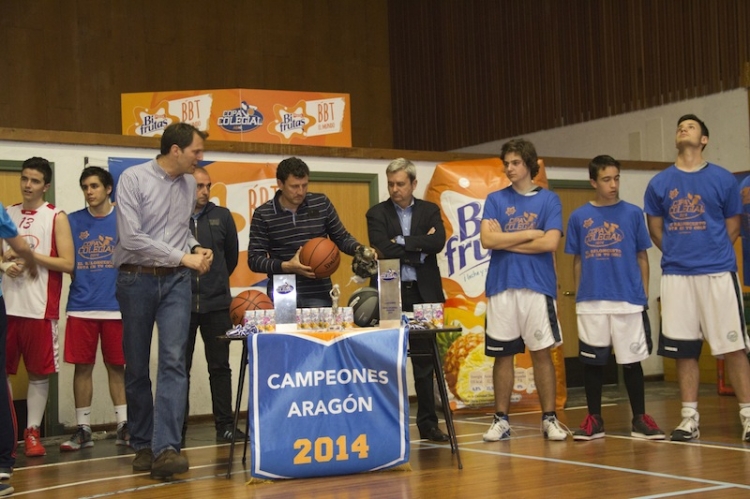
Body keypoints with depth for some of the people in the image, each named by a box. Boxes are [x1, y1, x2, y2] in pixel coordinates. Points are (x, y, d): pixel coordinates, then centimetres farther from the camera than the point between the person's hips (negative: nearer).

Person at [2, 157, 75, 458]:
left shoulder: (56, 217, 1)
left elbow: (67, 263, -6)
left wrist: (31, 254, -12)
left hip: (40, 308, -3)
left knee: (39, 373, 2)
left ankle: (32, 433, 12)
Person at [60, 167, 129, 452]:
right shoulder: (73, 221, 9)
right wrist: (78, 281, -6)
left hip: (115, 306, -1)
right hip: (81, 307, 1)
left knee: (117, 366, 4)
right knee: (82, 366, 3)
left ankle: (124, 426, 11)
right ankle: (83, 429, 10)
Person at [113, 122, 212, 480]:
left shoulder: (188, 184, 8)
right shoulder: (133, 179, -9)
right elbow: (131, 238, -16)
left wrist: (196, 248, 2)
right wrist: (184, 257, -15)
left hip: (176, 280, 3)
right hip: (137, 279, -3)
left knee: (173, 362, -12)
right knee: (136, 366, 7)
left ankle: (165, 449, -19)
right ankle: (142, 445, 20)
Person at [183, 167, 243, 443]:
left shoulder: (222, 216, 6)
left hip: (217, 304, 2)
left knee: (220, 367, 5)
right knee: (180, 368, 6)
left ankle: (225, 425, 9)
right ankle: (178, 426, 13)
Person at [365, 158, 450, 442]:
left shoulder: (430, 211, 9)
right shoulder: (377, 214, 2)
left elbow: (438, 242, -9)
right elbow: (383, 249, -14)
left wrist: (402, 242, -12)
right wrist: (419, 249, -10)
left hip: (423, 294, 2)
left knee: (425, 362, 8)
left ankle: (428, 423, 15)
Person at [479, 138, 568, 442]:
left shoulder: (548, 200, 5)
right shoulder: (495, 200, 9)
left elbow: (550, 243, -8)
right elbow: (487, 240, -4)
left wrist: (505, 241, -4)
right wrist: (529, 234, -5)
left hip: (538, 285, -1)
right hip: (501, 286, 2)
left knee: (542, 352, 1)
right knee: (503, 354, 5)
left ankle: (549, 419, 8)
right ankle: (501, 420, 13)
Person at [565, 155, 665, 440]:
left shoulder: (632, 213, 3)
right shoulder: (579, 217, 5)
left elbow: (641, 257, 7)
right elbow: (577, 261, 10)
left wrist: (644, 294, 1)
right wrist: (578, 294, 6)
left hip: (628, 299, -1)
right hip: (591, 301, 1)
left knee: (631, 360, 5)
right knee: (592, 361, 7)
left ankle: (639, 419, 15)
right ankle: (594, 419, 17)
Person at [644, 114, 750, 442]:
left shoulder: (723, 179, 3)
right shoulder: (659, 183, 7)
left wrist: (712, 253, 7)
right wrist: (678, 253, 10)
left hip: (718, 272, -2)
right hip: (676, 275, 2)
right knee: (684, 350, 5)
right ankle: (689, 418, 12)